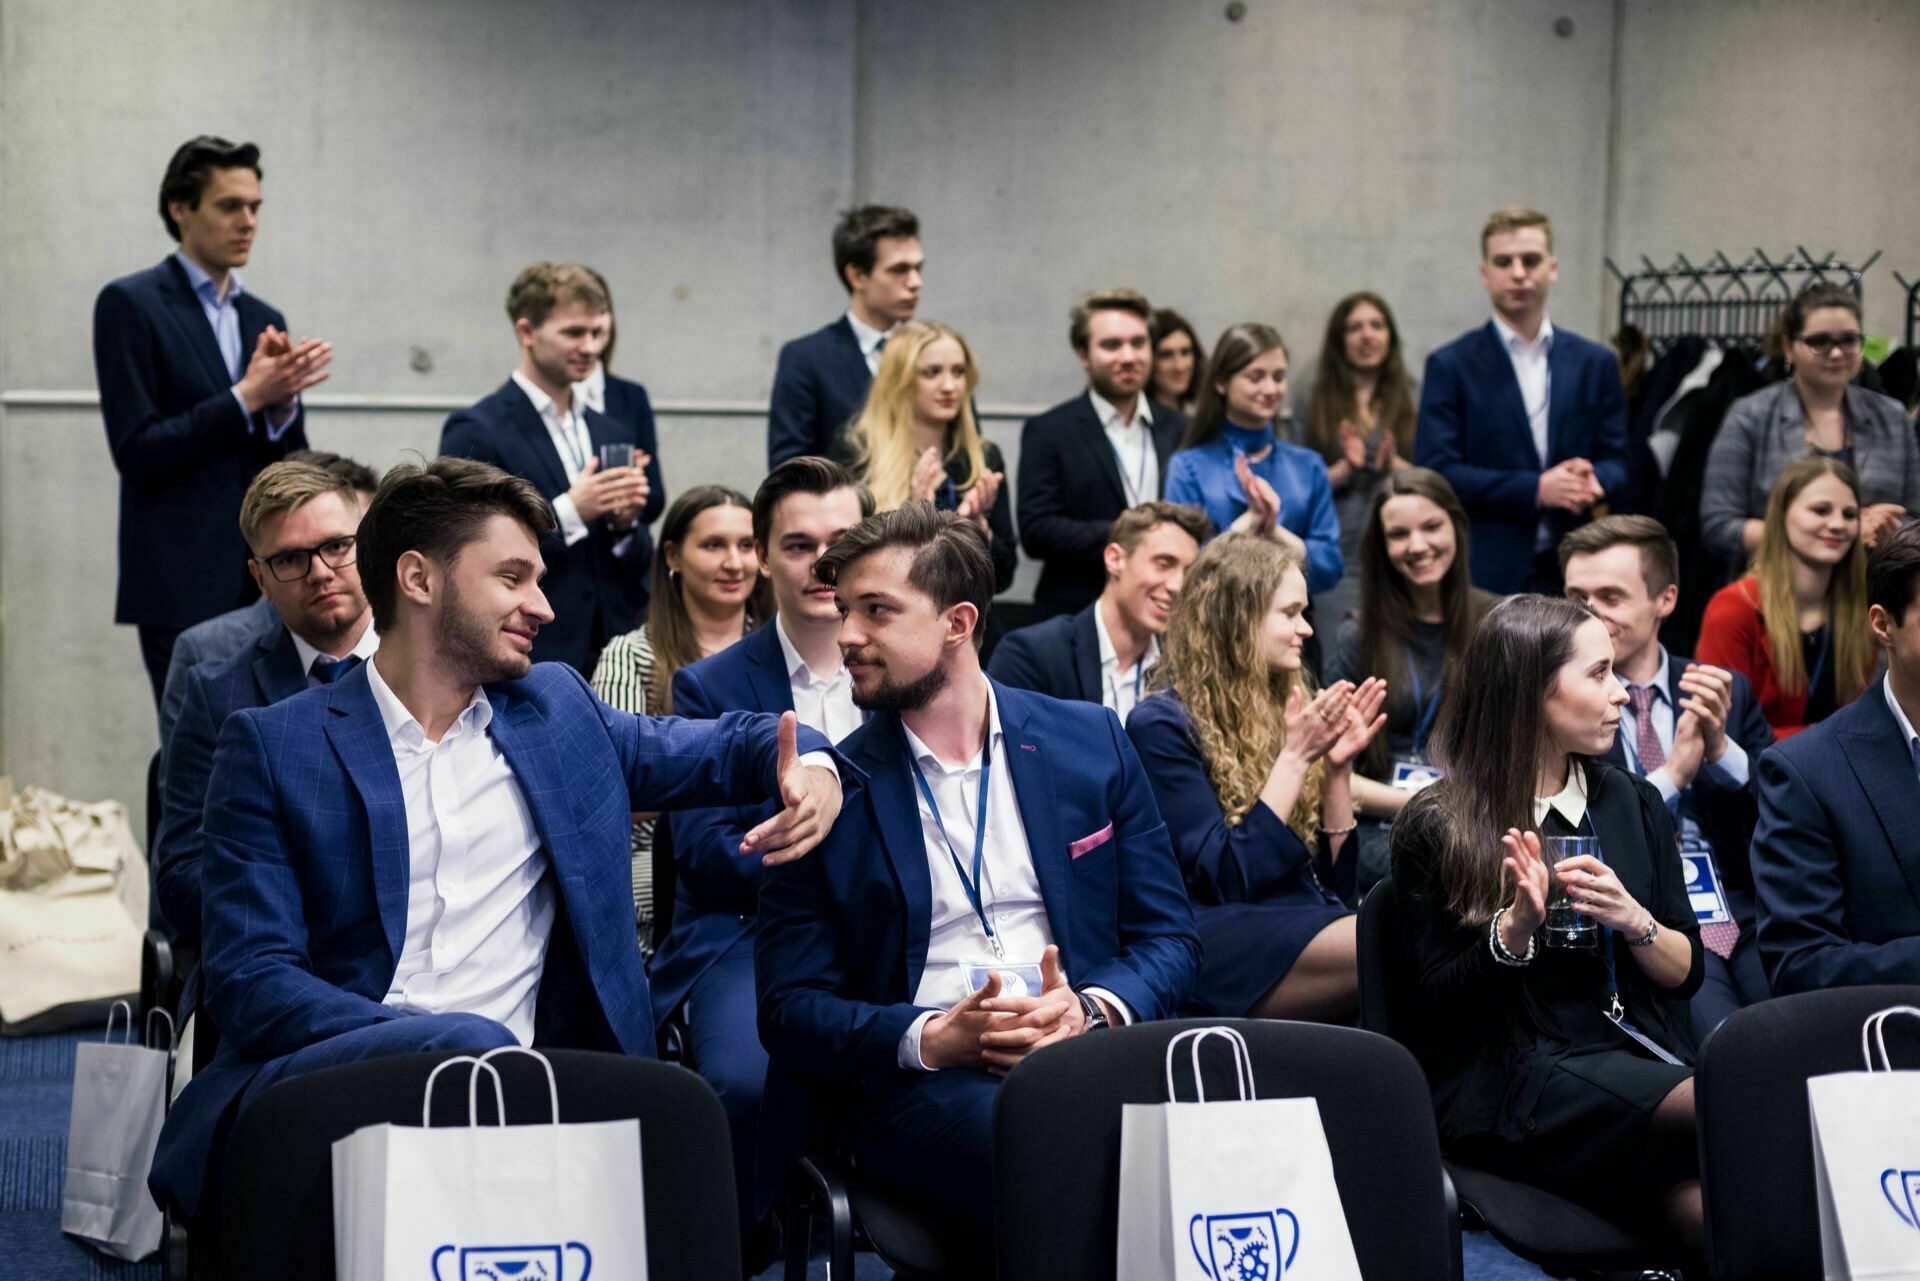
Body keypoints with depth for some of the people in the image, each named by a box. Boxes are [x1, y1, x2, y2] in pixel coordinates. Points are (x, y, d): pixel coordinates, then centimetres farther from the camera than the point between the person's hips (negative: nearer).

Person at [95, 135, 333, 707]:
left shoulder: (264, 318, 15)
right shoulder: (130, 304, -3)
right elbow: (136, 451, -11)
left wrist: (283, 404, -6)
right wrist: (246, 397, -15)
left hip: (263, 585, 6)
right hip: (183, 588, -6)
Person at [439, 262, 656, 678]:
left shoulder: (614, 434, 15)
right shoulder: (476, 432, -6)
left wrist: (625, 523, -5)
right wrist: (568, 513, -18)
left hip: (616, 659, 6)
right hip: (524, 670, -6)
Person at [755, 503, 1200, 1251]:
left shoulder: (1090, 743, 13)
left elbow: (1169, 938, 13)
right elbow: (790, 1008, 5)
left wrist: (1093, 1010, -9)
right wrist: (932, 1039, -13)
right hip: (921, 1079, -2)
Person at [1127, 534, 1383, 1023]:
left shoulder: (1284, 707, 18)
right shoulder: (1162, 725, 0)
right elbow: (1224, 879, -9)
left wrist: (1338, 766, 5)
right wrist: (1295, 758, -10)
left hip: (1314, 925, 6)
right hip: (1223, 944, -6)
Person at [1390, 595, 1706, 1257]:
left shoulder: (1635, 803, 14)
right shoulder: (1435, 825, 2)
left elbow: (1686, 972, 15)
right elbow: (1435, 1002, 1)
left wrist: (1635, 920, -7)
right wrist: (1515, 927, -16)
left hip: (1640, 1054, 4)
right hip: (1507, 1079, -4)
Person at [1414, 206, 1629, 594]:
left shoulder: (1595, 363, 12)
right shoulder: (1451, 366, 2)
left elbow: (1618, 463, 12)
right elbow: (1435, 472, -6)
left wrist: (1592, 480, -13)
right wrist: (1535, 489, -15)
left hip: (1573, 572, 3)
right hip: (1484, 575, -3)